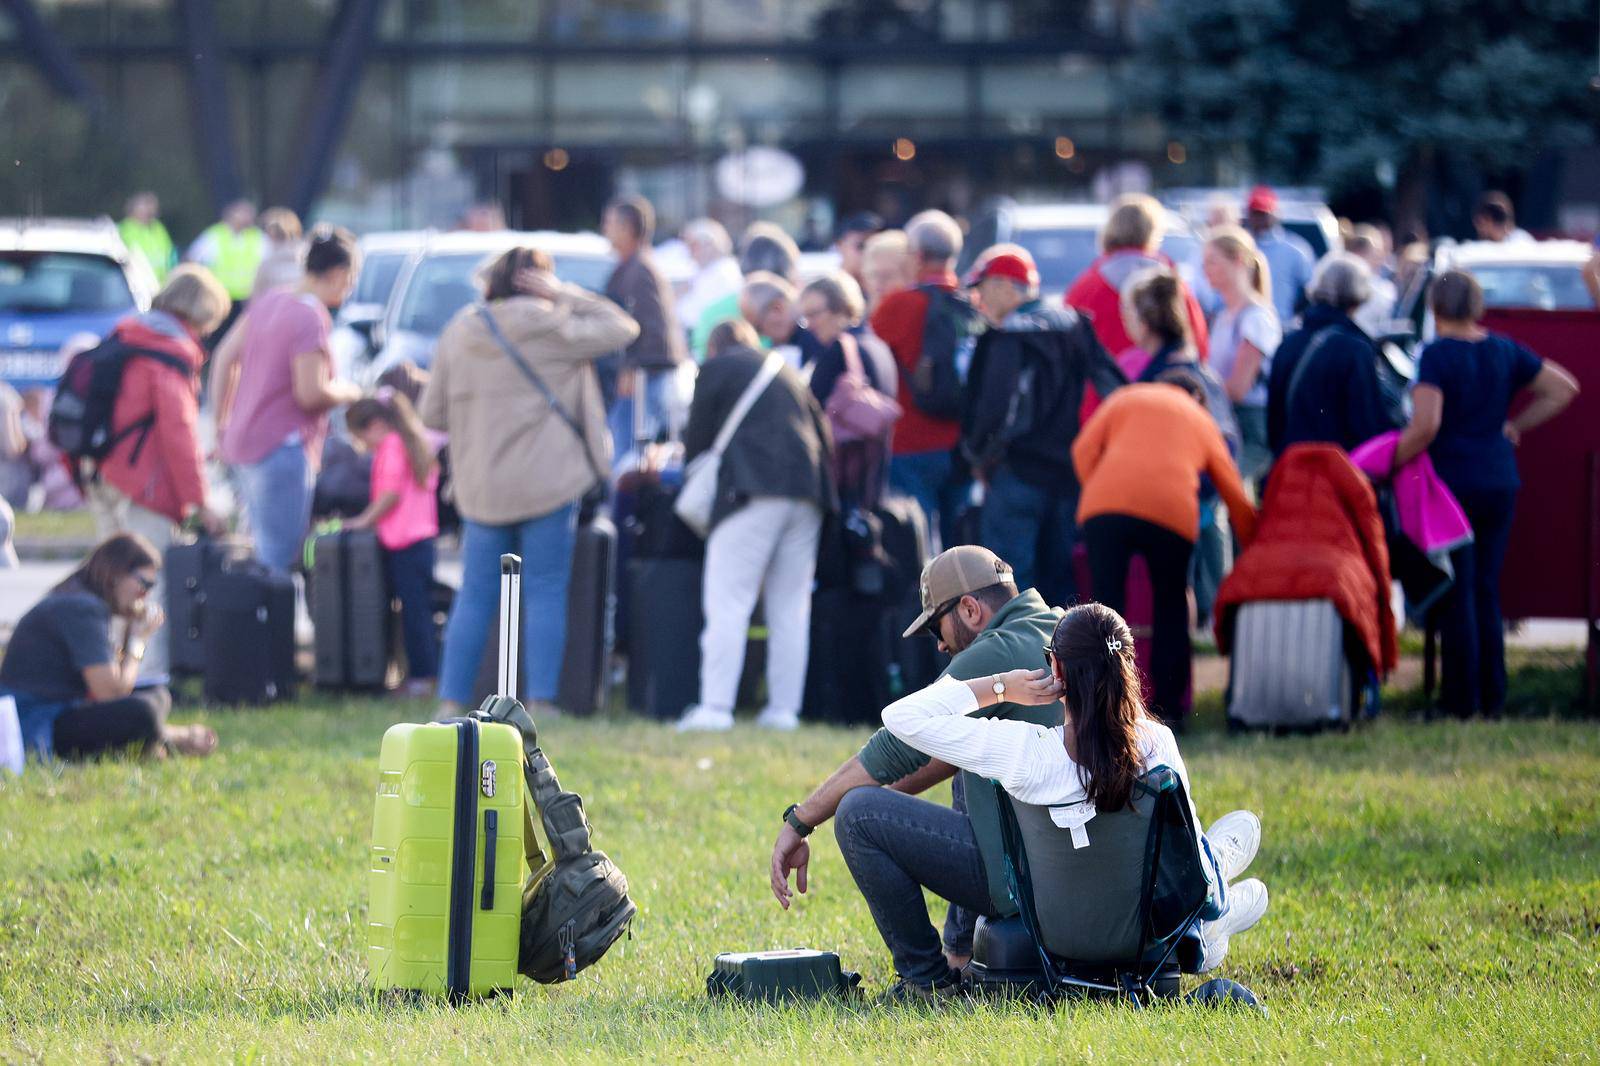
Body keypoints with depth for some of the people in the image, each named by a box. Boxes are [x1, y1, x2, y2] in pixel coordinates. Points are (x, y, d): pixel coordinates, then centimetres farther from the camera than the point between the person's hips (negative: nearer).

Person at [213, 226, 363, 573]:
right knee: (280, 560, -8)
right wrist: (348, 392, 0)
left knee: (265, 552, 16)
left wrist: (222, 423, 21)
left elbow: (224, 357, 15)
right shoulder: (311, 318, -16)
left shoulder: (268, 301, 10)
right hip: (283, 448, -9)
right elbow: (310, 394, -20)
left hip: (243, 441, 9)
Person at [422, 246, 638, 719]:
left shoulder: (460, 332, 5)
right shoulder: (550, 330, -9)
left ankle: (451, 701, 5)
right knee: (545, 593, 2)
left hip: (480, 485, 4)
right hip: (547, 481, -4)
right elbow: (621, 327, 0)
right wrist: (564, 294, 0)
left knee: (475, 596, 9)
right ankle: (540, 702, -2)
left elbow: (433, 413, 8)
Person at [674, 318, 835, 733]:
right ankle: (784, 707, 5)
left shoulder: (717, 367, 10)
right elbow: (823, 431, 21)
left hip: (753, 494, -6)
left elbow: (697, 438, 10)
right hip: (807, 492, 6)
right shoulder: (786, 371, 26)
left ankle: (715, 706, -15)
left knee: (727, 604, -8)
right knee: (790, 607, 8)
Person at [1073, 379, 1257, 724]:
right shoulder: (1202, 421, 30)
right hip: (1172, 512, 0)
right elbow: (1236, 498, 31)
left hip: (1104, 508, 0)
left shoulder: (1125, 398, 28)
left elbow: (1084, 449, 12)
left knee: (1107, 607, 4)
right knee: (1170, 608, 17)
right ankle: (1167, 706, 14)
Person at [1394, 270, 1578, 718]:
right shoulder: (1504, 351, 6)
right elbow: (1563, 388, 13)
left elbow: (1426, 426, -24)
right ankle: (1492, 697, 13)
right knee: (1487, 593, 13)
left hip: (1453, 478, -5)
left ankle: (1462, 699, 1)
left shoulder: (1437, 355, -12)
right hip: (1501, 482, 5)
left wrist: (1389, 463, -11)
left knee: (1457, 595, 0)